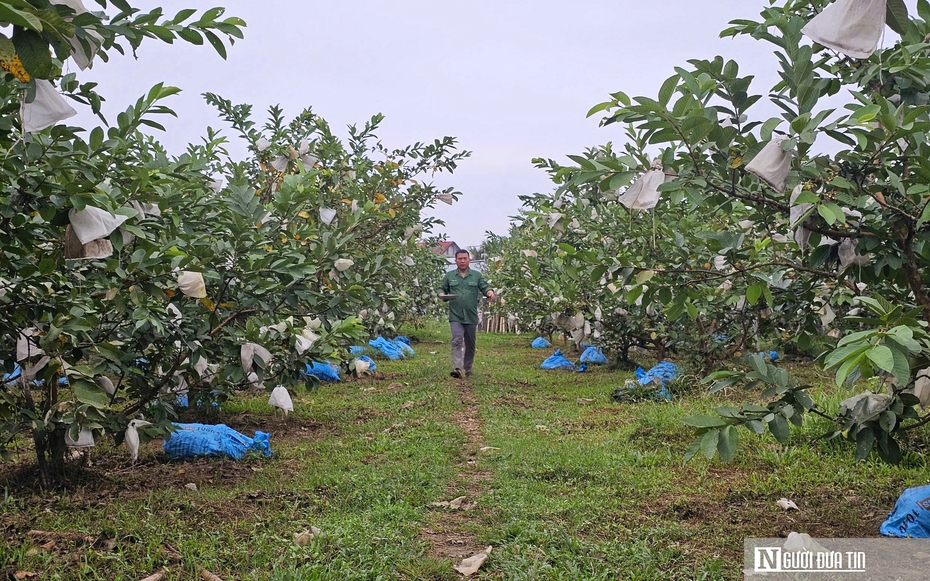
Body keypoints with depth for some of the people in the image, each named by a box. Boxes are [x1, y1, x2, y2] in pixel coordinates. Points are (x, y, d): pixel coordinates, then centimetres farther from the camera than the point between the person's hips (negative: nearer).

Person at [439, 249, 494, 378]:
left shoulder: (476, 275, 7)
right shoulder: (449, 276, 7)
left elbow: (485, 287, 2)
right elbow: (442, 289, 12)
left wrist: (489, 292, -21)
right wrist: (442, 295, -11)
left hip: (471, 317, 2)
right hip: (455, 316, -2)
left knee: (470, 344, 11)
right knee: (457, 340, -17)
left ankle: (467, 368, 24)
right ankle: (457, 368, -24)